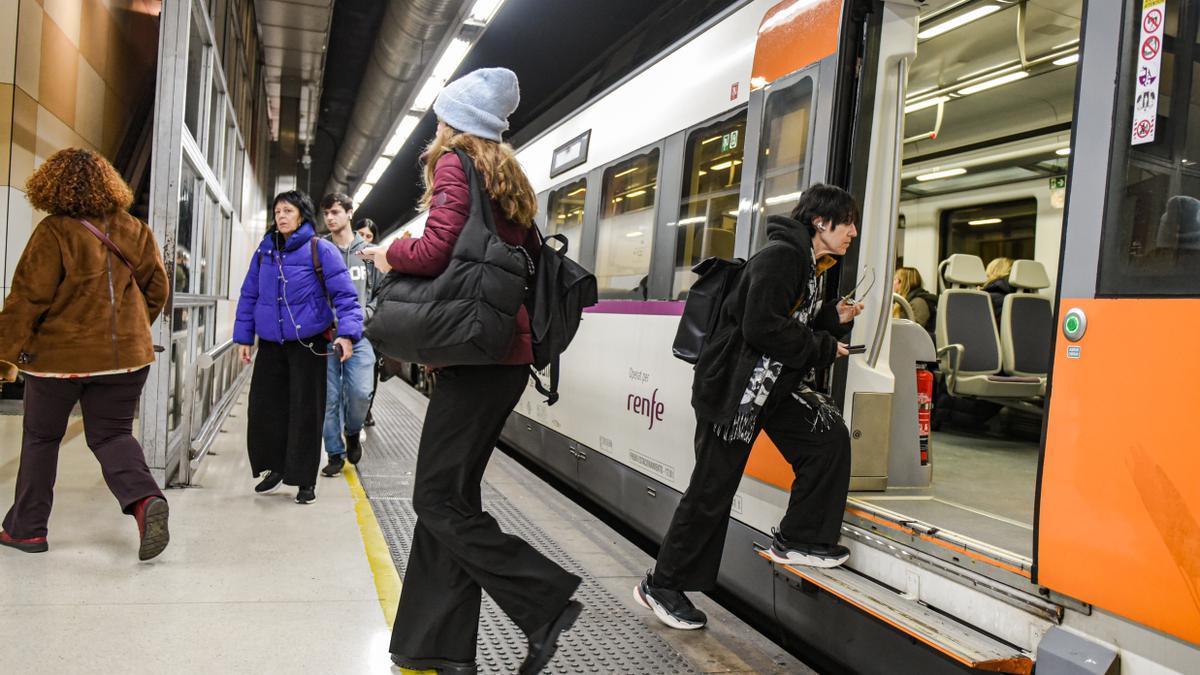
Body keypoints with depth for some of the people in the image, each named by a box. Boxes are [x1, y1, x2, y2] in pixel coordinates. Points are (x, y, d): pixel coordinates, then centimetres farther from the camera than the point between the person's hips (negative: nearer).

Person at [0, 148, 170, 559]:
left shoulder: (54, 232, -12)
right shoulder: (135, 231, 3)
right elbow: (157, 290, 9)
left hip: (59, 355, -3)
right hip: (125, 354, 4)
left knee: (41, 438, 14)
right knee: (112, 434, 11)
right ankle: (144, 499, -16)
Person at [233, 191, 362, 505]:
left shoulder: (320, 250, -6)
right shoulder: (264, 251, 8)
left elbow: (345, 295, -12)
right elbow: (249, 296, 13)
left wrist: (347, 333, -25)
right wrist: (243, 337, 10)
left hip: (308, 344, -4)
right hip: (271, 344, 4)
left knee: (305, 410, 2)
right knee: (265, 406, 6)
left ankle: (305, 479, 14)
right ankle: (275, 467, 24)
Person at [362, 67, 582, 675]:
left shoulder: (453, 164, -4)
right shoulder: (506, 176, 20)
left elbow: (435, 249, -17)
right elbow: (533, 258, 20)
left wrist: (390, 253, 2)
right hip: (507, 355, 9)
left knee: (439, 500, -5)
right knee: (449, 494, 11)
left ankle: (544, 602, -3)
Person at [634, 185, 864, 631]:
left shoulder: (813, 269, 14)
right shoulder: (780, 256, -17)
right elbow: (763, 329, -27)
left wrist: (834, 320, 3)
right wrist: (824, 348, -17)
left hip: (776, 384, 9)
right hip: (734, 386, -9)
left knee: (830, 436, -6)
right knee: (712, 490, -2)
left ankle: (796, 540, 9)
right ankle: (660, 586, 12)